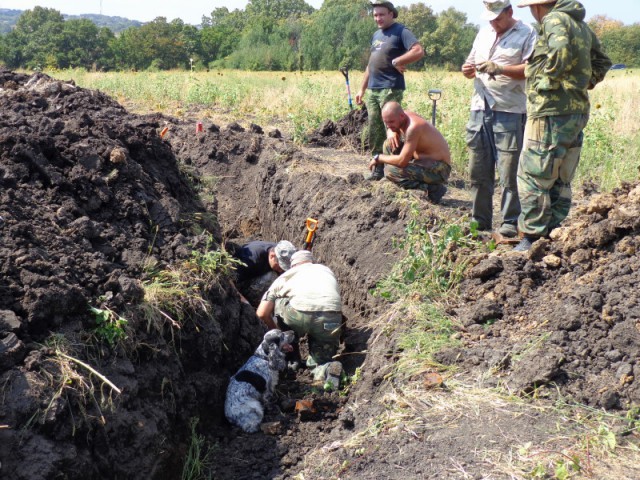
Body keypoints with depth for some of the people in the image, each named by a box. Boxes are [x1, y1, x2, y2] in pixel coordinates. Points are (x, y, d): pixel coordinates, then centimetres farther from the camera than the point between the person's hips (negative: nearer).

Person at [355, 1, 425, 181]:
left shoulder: (401, 31, -5)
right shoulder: (376, 35, 19)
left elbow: (419, 51, -20)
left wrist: (396, 61, -17)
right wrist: (362, 89, 21)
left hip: (391, 90, -8)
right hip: (372, 90, 8)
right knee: (375, 131, 9)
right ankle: (378, 168, 17)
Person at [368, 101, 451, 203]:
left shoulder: (413, 127, -28)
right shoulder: (402, 118, -3)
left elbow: (402, 161, -30)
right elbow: (392, 129, 21)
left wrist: (378, 158, -15)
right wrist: (392, 134, -4)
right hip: (424, 160, 10)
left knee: (391, 172, -25)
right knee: (389, 144, 10)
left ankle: (432, 188, -15)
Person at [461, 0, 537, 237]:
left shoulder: (527, 34, 0)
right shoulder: (483, 33, 20)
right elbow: (471, 65, 24)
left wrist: (499, 69, -20)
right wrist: (468, 70, 1)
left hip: (509, 111, -6)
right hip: (480, 109, 6)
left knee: (509, 171, -5)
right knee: (478, 170, 7)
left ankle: (511, 222, 4)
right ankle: (479, 220, 16)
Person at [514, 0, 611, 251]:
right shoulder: (581, 24, 18)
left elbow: (562, 49, -29)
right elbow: (602, 61, 26)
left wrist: (548, 76, -16)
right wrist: (587, 82, 19)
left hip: (551, 113, -9)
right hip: (578, 111, 9)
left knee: (532, 177, -3)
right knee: (561, 181, 14)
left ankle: (533, 239, -1)